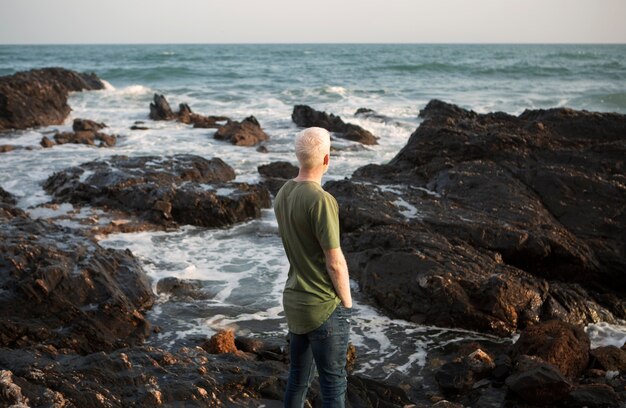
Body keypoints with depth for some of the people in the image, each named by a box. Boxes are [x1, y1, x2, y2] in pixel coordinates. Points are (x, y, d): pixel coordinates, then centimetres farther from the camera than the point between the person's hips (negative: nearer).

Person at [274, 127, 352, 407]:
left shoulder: (283, 195, 3)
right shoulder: (321, 200, -25)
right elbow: (335, 262, -21)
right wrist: (347, 303, -7)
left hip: (294, 300, 8)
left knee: (299, 377, 21)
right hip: (325, 308, -8)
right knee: (333, 385, 6)